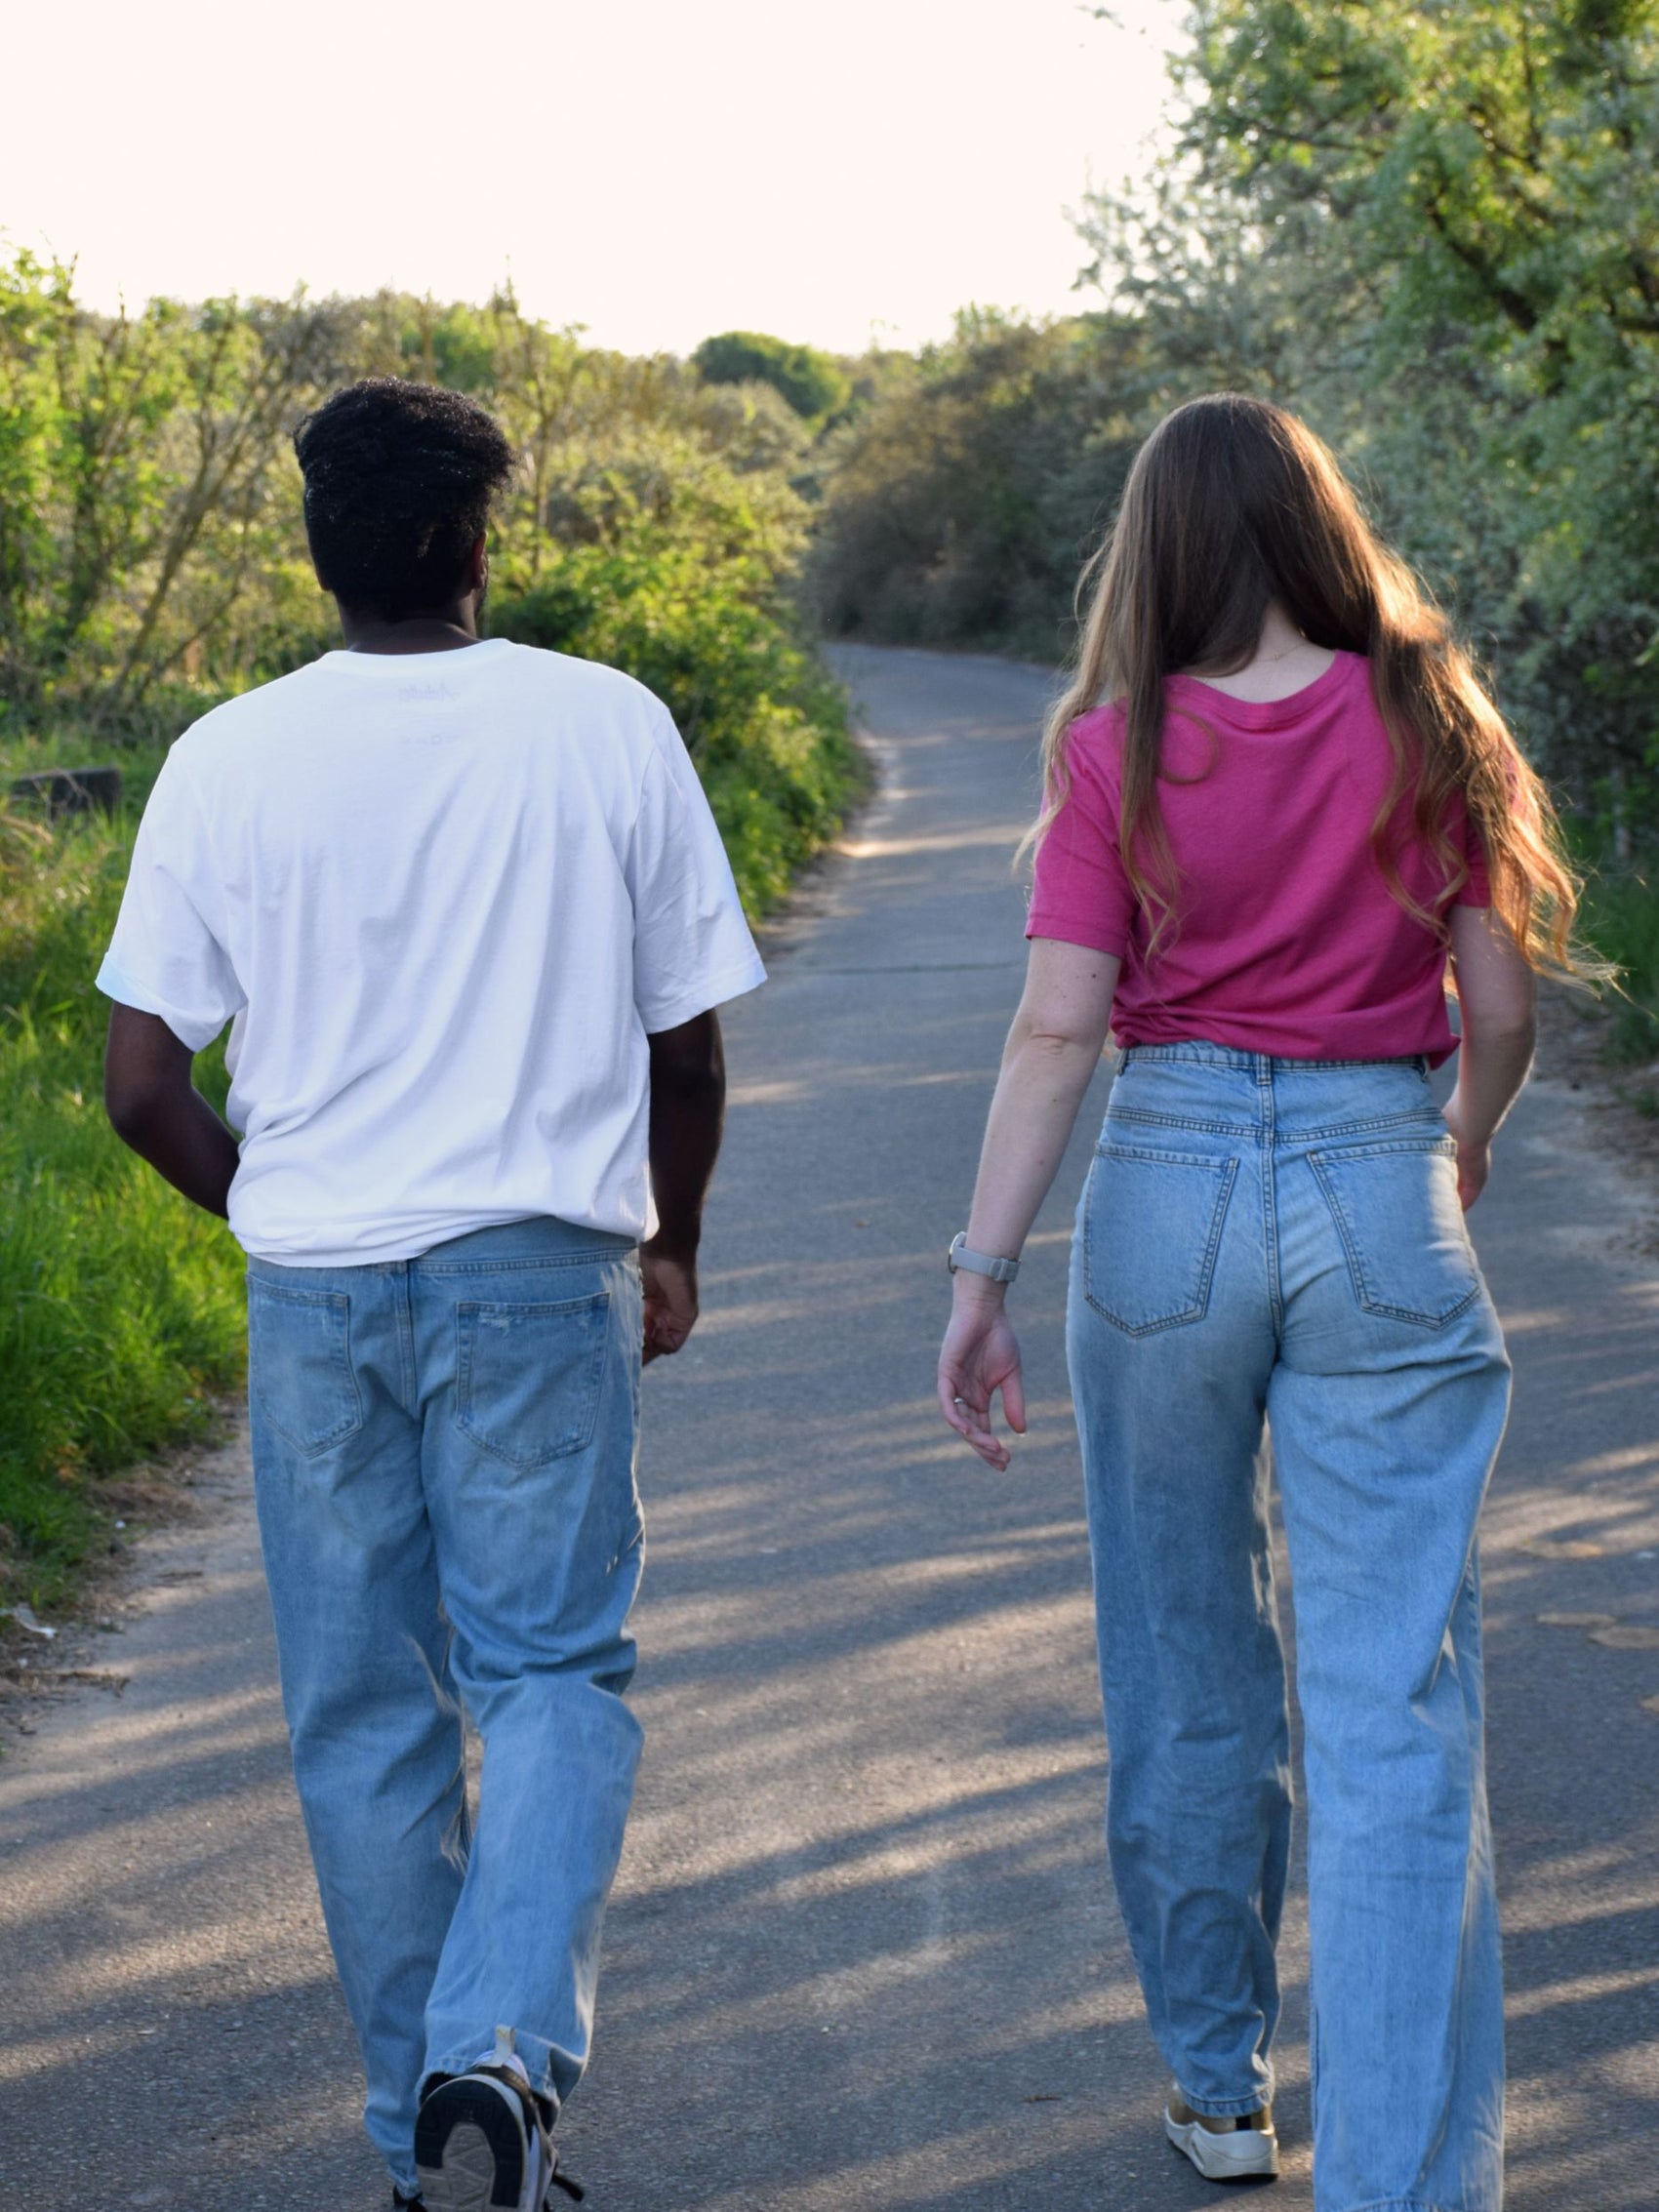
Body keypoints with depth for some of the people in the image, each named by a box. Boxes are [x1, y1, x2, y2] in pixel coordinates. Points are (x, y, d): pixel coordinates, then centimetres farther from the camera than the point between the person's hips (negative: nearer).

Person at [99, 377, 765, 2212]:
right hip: (540, 1269, -1)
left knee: (362, 1713, 11)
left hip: (315, 1287, 2)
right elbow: (684, 1040, 3)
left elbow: (141, 1082, -1)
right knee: (553, 1673, 6)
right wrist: (672, 1245, 20)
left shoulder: (229, 759, -2)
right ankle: (506, 2053, -15)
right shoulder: (608, 730, -3)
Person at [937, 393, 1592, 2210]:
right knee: (1396, 1707, -1)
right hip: (1380, 1192, 0)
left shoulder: (1118, 746, -2)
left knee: (1186, 1673, 16)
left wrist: (981, 1275, -4)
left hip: (1169, 1187, 1)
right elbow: (1500, 1005, 3)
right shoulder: (1424, 722, 0)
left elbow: (1058, 1028, -8)